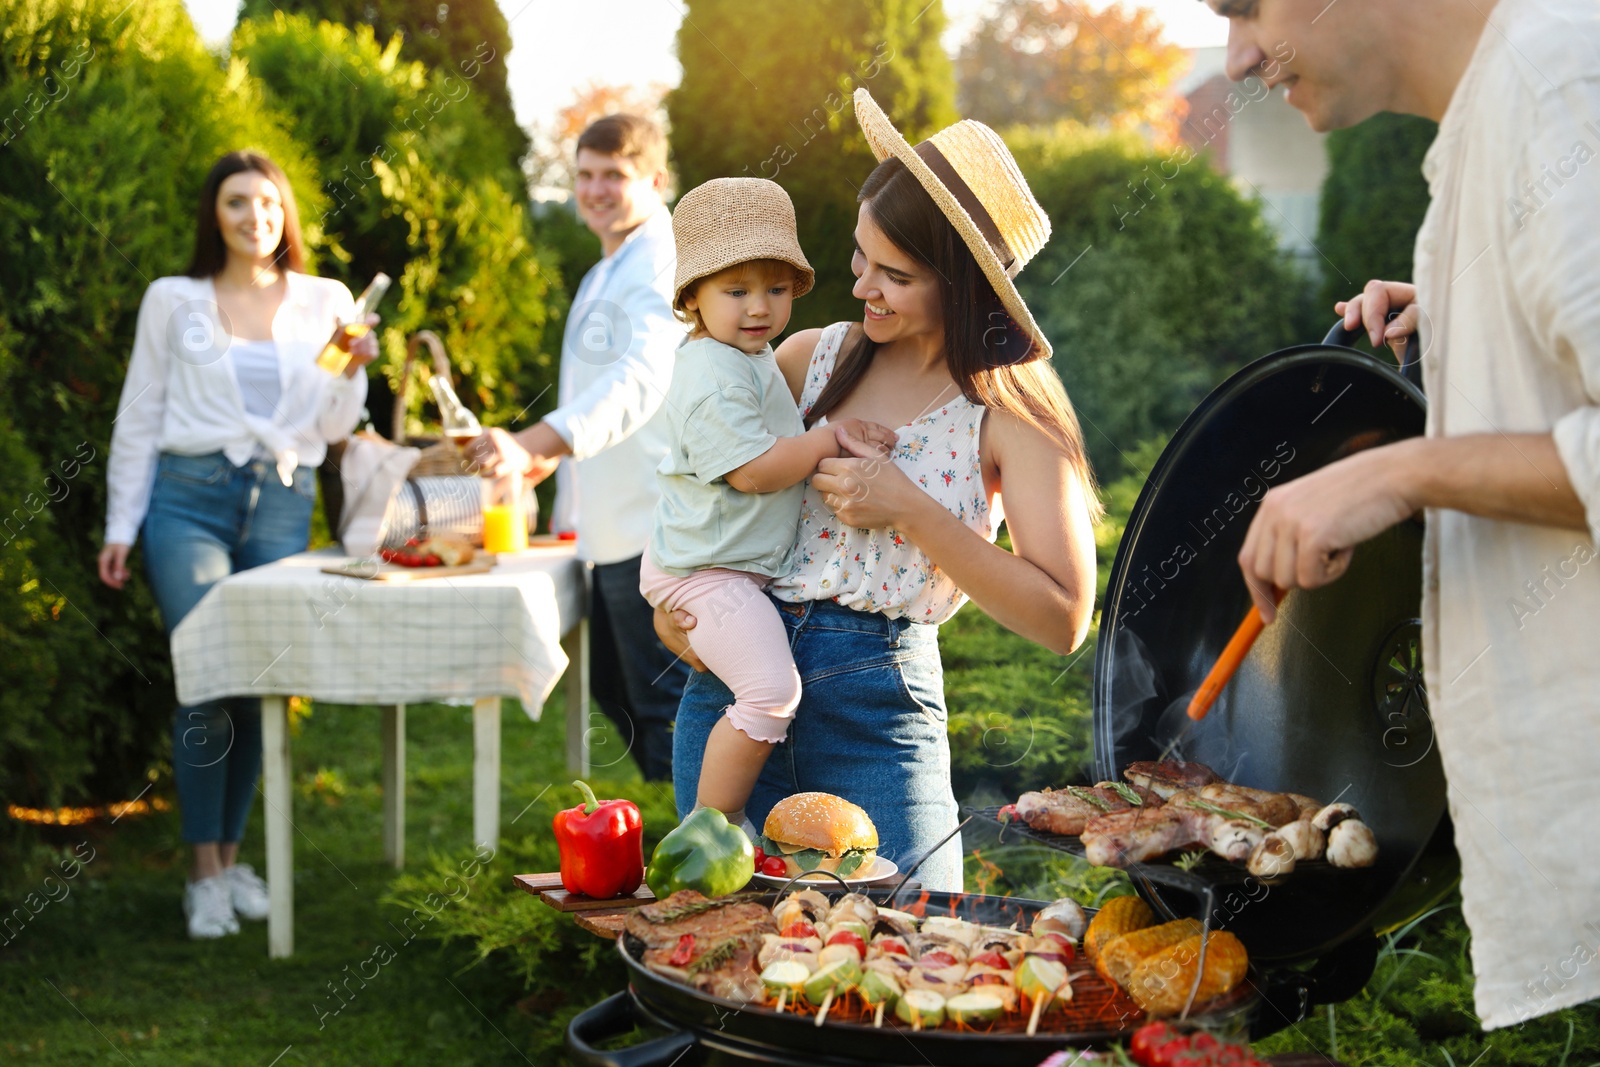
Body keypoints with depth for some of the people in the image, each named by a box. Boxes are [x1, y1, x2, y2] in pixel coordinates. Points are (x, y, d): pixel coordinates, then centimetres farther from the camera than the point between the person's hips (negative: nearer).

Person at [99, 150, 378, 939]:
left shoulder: (325, 303, 10)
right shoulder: (173, 302, 7)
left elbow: (333, 428, 11)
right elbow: (138, 417, 9)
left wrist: (351, 371, -9)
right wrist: (120, 527, 6)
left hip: (282, 504, 2)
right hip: (189, 496, -2)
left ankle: (232, 855, 16)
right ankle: (205, 872, -3)